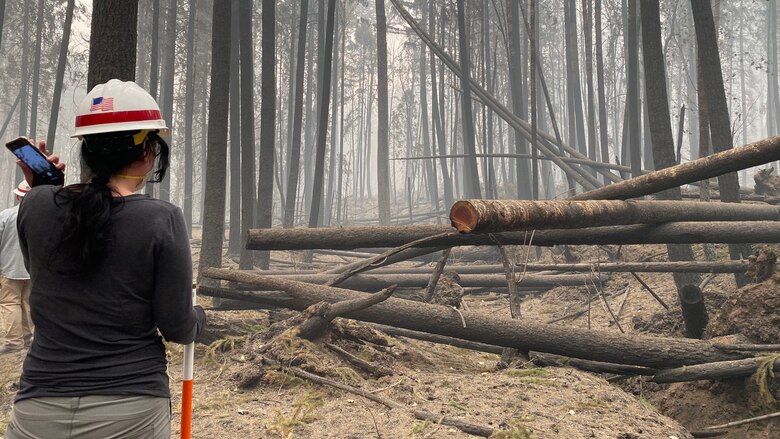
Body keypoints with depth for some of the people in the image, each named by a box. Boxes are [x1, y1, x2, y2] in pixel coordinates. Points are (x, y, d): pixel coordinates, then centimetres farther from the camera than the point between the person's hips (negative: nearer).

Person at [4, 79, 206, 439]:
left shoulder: (36, 205, -3)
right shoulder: (161, 219, -12)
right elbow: (178, 329, -8)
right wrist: (199, 315, 14)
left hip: (38, 410, 2)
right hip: (131, 410, -2)